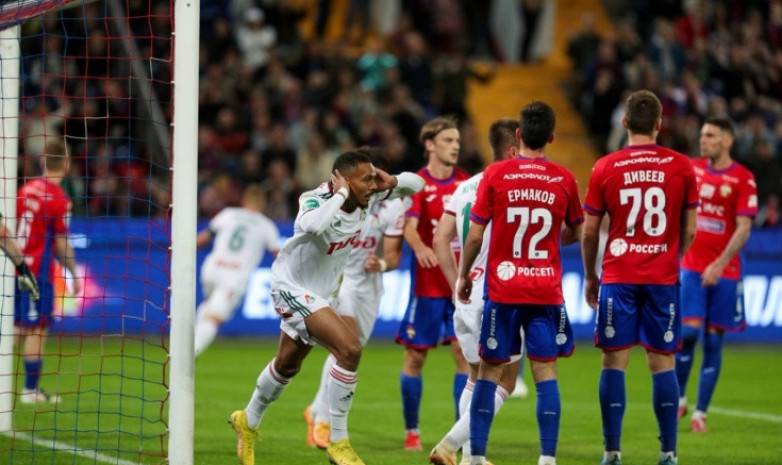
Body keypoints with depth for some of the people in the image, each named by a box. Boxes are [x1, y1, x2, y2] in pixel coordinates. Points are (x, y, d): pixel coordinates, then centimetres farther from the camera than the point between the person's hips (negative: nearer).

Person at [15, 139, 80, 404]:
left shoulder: (26, 189, 7)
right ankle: (31, 390, 0)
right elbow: (61, 244, -12)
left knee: (19, 328, 13)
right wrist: (74, 273, -1)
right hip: (39, 272, -7)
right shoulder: (59, 199, -13)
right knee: (37, 330, -1)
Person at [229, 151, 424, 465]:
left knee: (288, 364, 26)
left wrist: (392, 182, -18)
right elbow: (312, 225, -56)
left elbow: (415, 183, 4)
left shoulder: (366, 197, -10)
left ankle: (248, 422, 50)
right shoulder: (317, 200, -30)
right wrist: (340, 194, -41)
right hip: (292, 288, -9)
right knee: (349, 348, -23)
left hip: (318, 293, 9)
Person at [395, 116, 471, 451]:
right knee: (415, 355, 2)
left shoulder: (466, 182, 7)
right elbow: (409, 226, -18)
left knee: (465, 353, -4)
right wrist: (419, 247, -38)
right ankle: (412, 432, 13)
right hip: (428, 283, -3)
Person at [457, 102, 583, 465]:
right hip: (547, 292, 1)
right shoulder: (563, 180, -1)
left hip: (502, 289, -1)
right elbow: (574, 234, 13)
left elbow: (474, 235, -5)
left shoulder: (495, 175, -6)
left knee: (489, 373, 5)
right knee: (546, 373, 2)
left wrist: (463, 276, 10)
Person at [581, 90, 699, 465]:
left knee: (614, 362, 2)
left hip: (618, 278, -1)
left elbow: (589, 231, 2)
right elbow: (689, 231, 4)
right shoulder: (681, 167, -1)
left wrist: (590, 276, 15)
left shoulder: (605, 168, -2)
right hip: (664, 278, 1)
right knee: (663, 363, 5)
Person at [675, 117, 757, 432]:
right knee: (688, 332, -11)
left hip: (724, 272, -2)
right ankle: (679, 400, 7)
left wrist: (720, 263, -19)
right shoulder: (693, 169, 7)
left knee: (713, 341, 1)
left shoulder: (743, 179, -6)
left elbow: (743, 228, -11)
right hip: (692, 266, 2)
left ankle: (700, 413, 7)